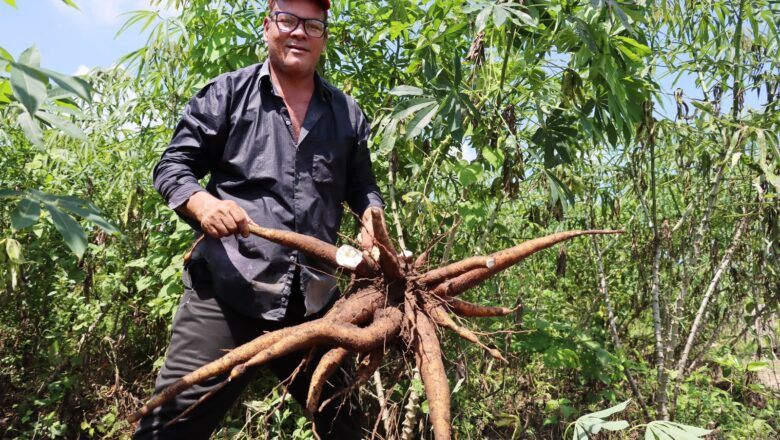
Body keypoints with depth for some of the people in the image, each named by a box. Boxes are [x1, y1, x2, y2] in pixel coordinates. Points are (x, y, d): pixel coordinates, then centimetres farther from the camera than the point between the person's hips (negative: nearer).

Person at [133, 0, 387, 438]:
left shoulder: (347, 113, 15)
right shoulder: (227, 93, 6)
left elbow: (362, 187, 23)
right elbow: (173, 166, 5)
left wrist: (373, 218, 1)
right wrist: (202, 203, -17)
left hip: (315, 300, 4)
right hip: (226, 291, -3)